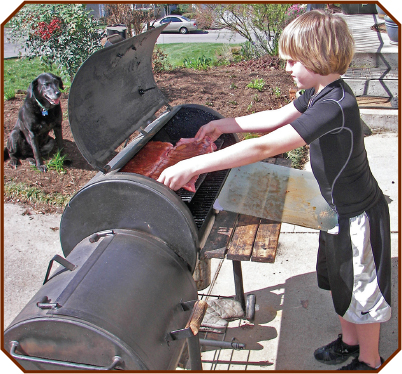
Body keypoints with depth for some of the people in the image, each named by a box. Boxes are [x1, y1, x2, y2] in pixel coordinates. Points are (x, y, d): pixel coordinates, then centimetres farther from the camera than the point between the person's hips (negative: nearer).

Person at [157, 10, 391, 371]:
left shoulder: (334, 106, -34)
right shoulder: (318, 92, -3)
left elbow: (265, 147, -41)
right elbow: (277, 117, 11)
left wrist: (194, 165, -40)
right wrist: (227, 124, 2)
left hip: (358, 216, -9)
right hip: (339, 209, 9)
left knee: (362, 292, 12)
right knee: (337, 282, 25)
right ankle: (349, 341, 48)